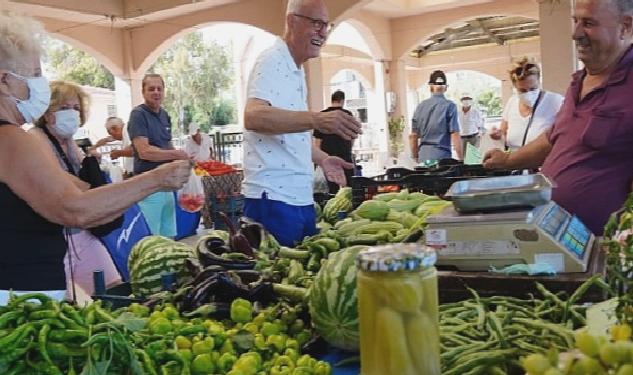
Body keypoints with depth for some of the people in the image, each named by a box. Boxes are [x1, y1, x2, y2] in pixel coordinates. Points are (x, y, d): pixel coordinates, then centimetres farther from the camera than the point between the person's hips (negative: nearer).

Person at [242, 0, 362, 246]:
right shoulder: (271, 61, -11)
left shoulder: (296, 71, 18)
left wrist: (321, 159, 14)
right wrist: (317, 120, -41)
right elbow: (253, 117, -30)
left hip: (302, 198, 9)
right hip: (273, 198, -9)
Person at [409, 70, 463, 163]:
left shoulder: (421, 106, 7)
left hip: (423, 156, 4)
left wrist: (415, 158, 21)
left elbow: (413, 136, 10)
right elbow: (455, 135, -10)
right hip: (442, 155, -4)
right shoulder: (449, 106, -5)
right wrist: (460, 159, -4)